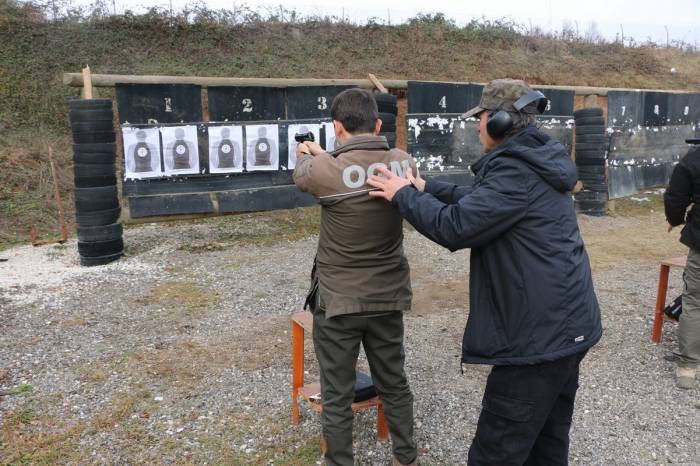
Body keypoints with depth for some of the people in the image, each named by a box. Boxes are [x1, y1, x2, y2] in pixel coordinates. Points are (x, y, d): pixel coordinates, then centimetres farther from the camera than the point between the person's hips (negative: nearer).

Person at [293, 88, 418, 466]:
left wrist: (306, 154, 27)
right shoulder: (403, 163, -8)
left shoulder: (327, 171, -21)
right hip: (388, 298, 5)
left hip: (338, 302, -4)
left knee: (337, 396, 12)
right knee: (394, 384, 22)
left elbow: (301, 174, 4)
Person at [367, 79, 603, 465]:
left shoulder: (516, 172, -21)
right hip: (565, 325, 11)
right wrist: (425, 187, 13)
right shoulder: (534, 162, 12)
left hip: (539, 334, -10)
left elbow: (455, 227, -23)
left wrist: (403, 196, -9)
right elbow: (479, 200, 18)